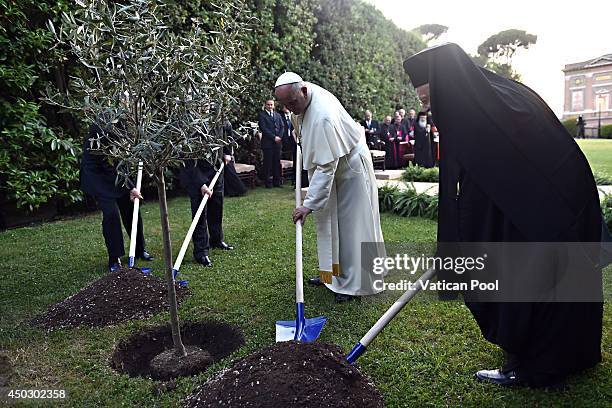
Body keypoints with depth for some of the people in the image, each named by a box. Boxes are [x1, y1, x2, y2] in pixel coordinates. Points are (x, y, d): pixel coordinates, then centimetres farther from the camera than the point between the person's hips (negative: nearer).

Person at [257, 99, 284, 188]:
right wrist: (274, 137, -12)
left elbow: (281, 127, 14)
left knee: (277, 162, 5)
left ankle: (276, 181, 10)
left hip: (277, 142, 5)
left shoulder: (278, 115, 19)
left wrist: (279, 137, -3)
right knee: (268, 163, -3)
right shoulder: (262, 115, 1)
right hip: (267, 142, -5)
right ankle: (268, 182, 4)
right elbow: (263, 128, -8)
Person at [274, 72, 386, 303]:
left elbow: (326, 167, -36)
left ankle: (355, 283, 3)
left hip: (350, 166, -9)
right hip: (329, 164, 9)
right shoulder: (301, 98, -8)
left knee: (352, 225, -6)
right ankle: (333, 273, 23)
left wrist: (309, 204, -36)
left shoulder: (323, 117, -36)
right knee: (328, 220, 12)